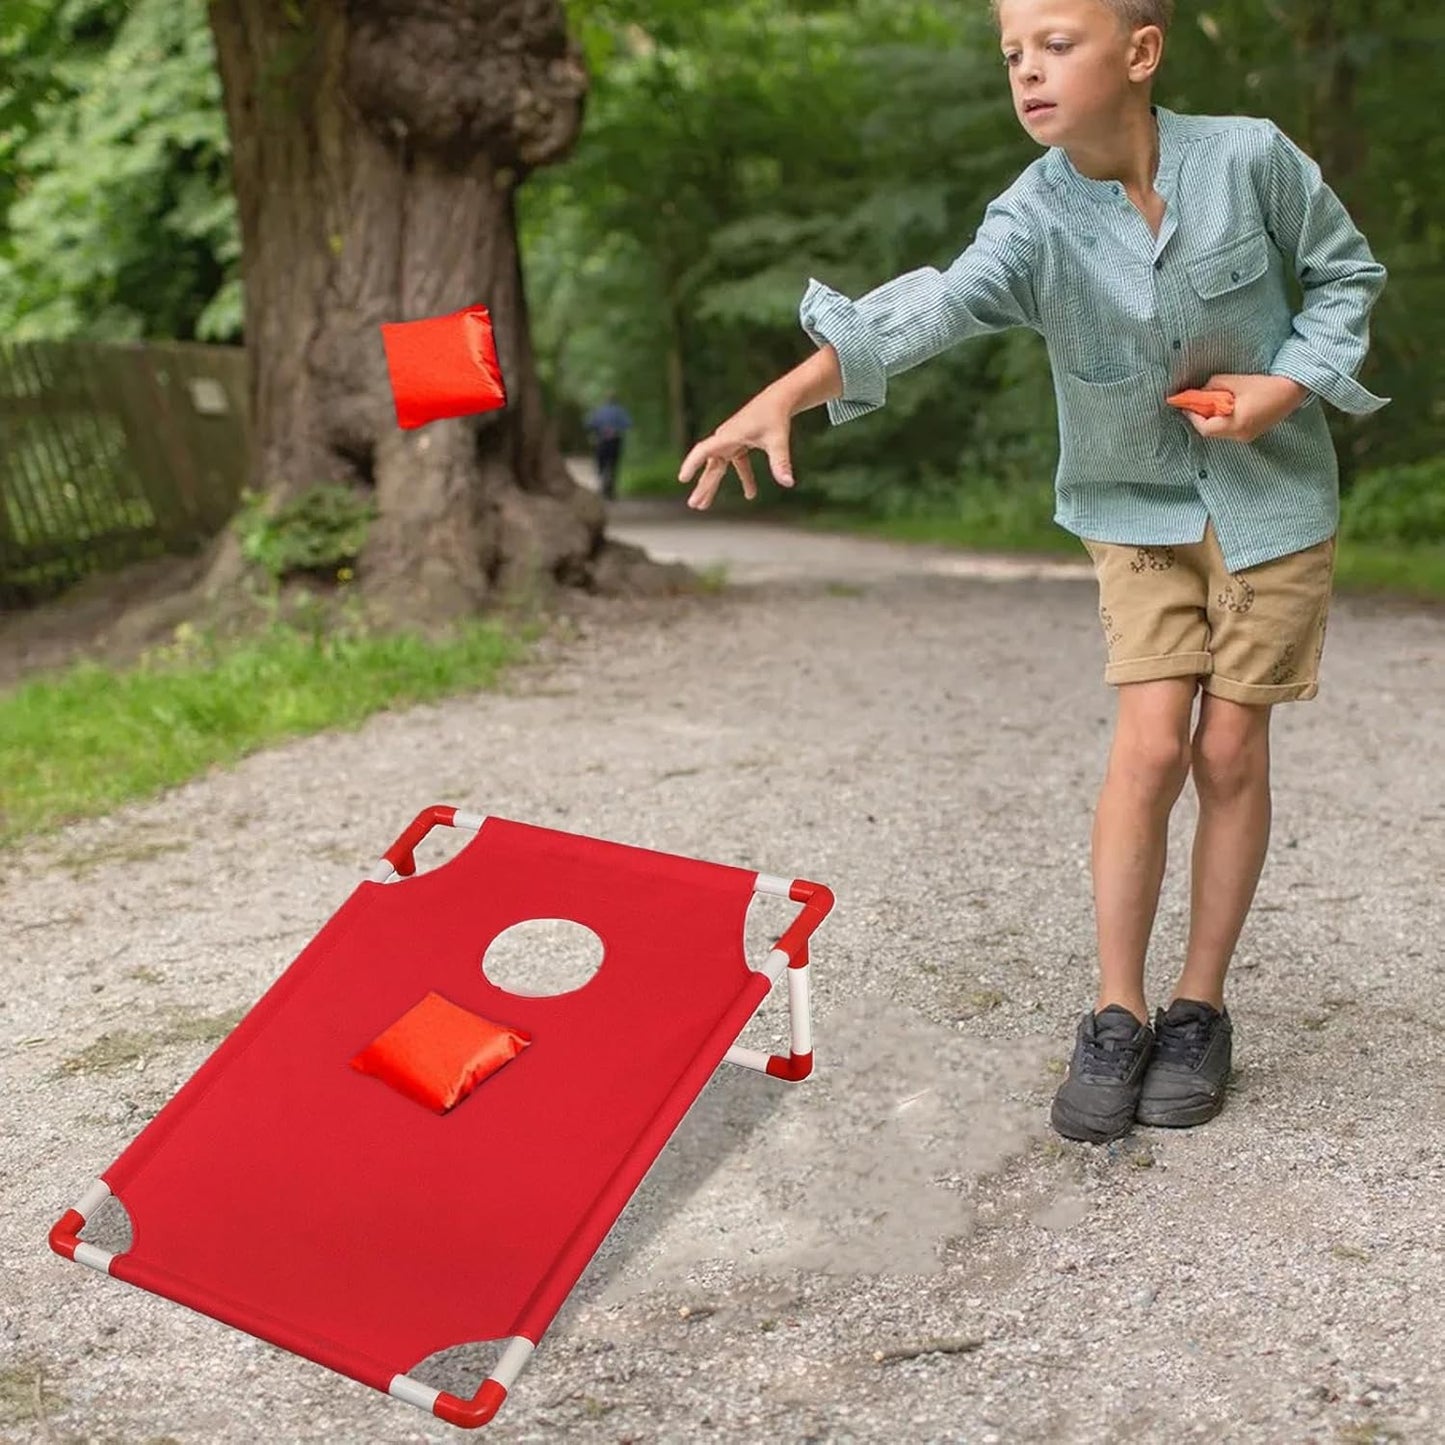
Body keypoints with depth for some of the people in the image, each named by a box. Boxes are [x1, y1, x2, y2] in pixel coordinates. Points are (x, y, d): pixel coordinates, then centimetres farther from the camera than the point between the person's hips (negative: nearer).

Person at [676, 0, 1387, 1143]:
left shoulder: (1250, 157, -14)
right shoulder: (1036, 221, -16)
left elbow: (1346, 268, 2)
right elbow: (933, 306, -34)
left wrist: (1291, 382, -15)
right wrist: (785, 395, -51)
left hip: (1272, 497, 0)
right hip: (1139, 512, 0)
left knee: (1229, 752, 1)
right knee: (1148, 749, -8)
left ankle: (1201, 1007, 15)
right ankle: (1116, 1018, 5)